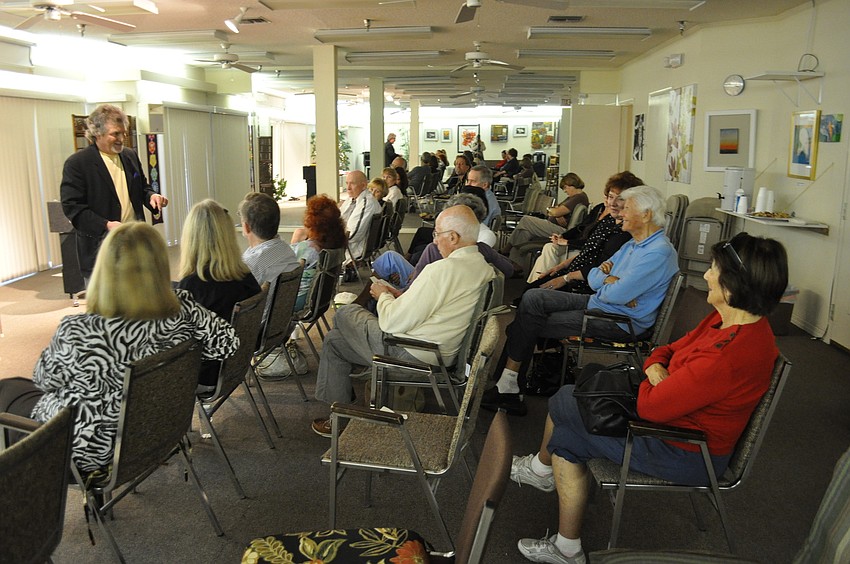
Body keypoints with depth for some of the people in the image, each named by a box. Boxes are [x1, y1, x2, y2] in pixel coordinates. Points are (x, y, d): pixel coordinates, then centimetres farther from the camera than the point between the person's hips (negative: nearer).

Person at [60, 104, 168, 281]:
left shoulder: (131, 156, 12)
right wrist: (105, 225, -22)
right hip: (100, 246, -5)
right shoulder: (77, 163, -7)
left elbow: (142, 188, 22)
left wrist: (151, 196, -2)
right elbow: (71, 206, -10)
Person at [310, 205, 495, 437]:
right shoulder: (484, 267, 1)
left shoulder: (442, 269, -27)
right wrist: (402, 296, 8)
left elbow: (393, 323, -23)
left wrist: (384, 295, -3)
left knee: (344, 314, 14)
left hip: (411, 354, -9)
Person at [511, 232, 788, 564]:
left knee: (563, 404, -1)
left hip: (686, 455, -9)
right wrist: (655, 365, -12)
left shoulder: (728, 356, -34)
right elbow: (672, 350, 11)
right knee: (565, 439, 8)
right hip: (676, 418, 9)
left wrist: (648, 381, -6)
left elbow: (651, 406, -29)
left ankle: (541, 466, 28)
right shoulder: (729, 320, -2)